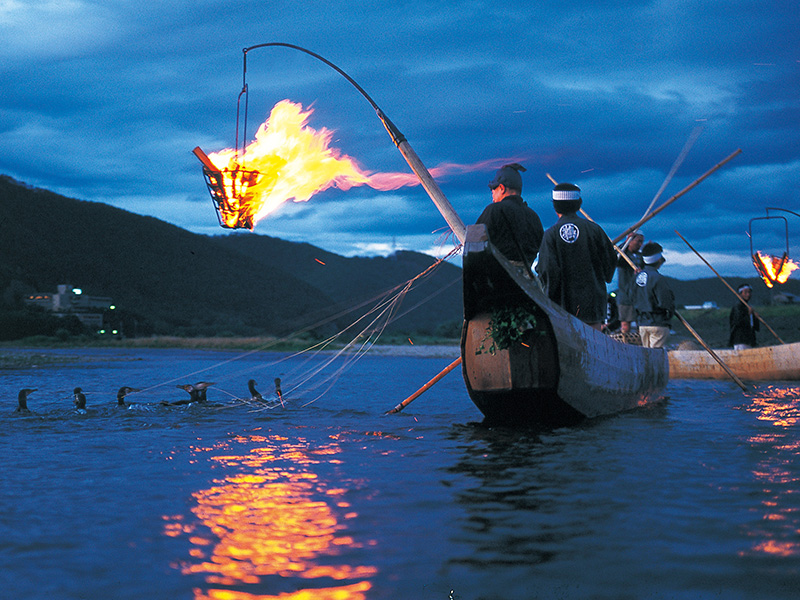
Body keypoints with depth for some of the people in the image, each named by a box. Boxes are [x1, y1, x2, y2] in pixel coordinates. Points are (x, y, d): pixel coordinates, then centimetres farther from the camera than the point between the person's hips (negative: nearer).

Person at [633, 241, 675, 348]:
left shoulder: (638, 276, 7)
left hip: (642, 323, 7)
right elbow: (665, 303, -16)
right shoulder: (657, 278, -16)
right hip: (658, 323, -7)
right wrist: (670, 312, 3)